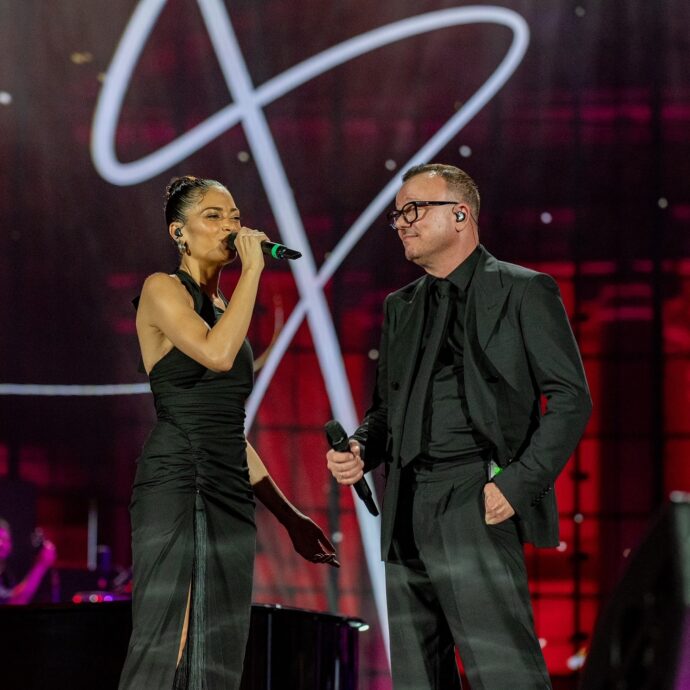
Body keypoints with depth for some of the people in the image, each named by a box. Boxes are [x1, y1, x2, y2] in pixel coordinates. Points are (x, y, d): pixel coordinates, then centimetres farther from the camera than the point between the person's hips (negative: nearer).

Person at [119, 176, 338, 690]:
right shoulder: (162, 290, 0)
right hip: (178, 483, -8)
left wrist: (288, 514, 21)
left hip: (232, 493, 8)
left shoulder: (223, 310, 22)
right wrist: (252, 268, -10)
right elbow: (217, 353, -20)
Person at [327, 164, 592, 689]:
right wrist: (361, 452, 4)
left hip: (476, 506, -7)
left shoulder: (524, 291, 1)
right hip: (406, 515, 7)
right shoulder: (401, 307, 21)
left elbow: (570, 397, -3)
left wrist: (518, 484, -13)